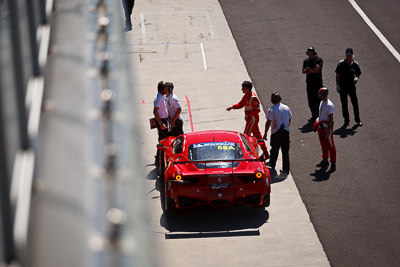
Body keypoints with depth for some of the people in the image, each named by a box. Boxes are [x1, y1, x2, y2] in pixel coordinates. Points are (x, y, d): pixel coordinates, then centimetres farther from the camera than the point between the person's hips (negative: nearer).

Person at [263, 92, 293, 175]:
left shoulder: (272, 109, -13)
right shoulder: (286, 108, 3)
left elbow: (268, 122, -15)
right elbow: (289, 119, 13)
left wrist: (265, 133, -8)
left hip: (276, 132, -4)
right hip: (286, 131, 4)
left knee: (274, 150, 13)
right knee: (285, 151, 6)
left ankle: (271, 165, 29)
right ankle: (286, 169, 6)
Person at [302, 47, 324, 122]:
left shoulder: (319, 60, -4)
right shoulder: (306, 61, 12)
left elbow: (317, 69, -18)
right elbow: (303, 71, 1)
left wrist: (308, 69, -6)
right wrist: (312, 70, -10)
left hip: (318, 83, -5)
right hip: (309, 84, 5)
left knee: (318, 101, -6)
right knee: (310, 101, 7)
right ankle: (314, 116, 18)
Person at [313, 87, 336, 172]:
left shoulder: (329, 105, -21)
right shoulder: (322, 102, 8)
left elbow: (331, 119, -21)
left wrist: (328, 131, -22)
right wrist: (318, 124, 18)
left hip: (327, 127, -9)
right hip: (321, 126, 9)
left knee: (330, 145, -1)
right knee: (323, 144, 20)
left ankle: (333, 163, 6)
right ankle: (325, 160, 34)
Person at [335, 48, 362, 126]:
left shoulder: (355, 64, 0)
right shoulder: (341, 63, -4)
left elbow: (358, 74, 8)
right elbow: (337, 75, -1)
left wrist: (356, 78, -15)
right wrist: (337, 85, -6)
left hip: (351, 86, 1)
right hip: (342, 86, -1)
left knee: (355, 103, 0)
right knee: (344, 103, 5)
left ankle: (357, 119, 10)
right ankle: (346, 119, 16)